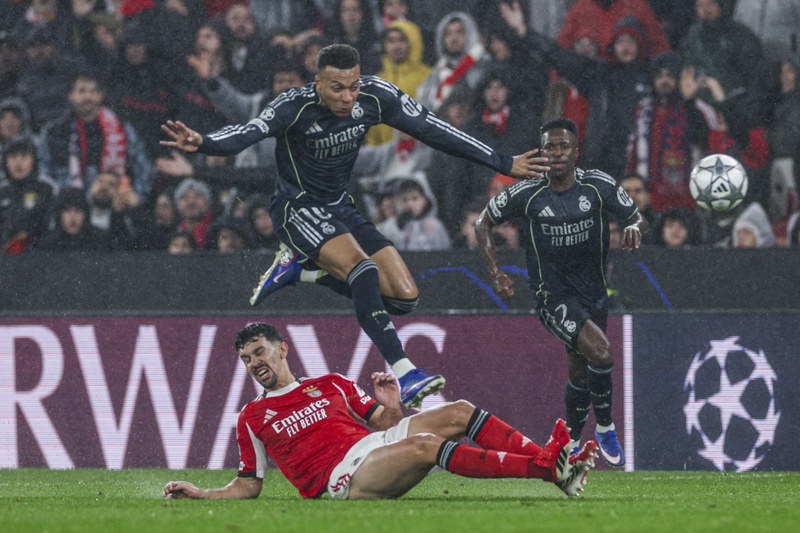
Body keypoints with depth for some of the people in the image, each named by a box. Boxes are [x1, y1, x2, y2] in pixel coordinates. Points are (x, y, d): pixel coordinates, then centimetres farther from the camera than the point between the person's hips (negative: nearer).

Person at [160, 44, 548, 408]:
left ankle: (299, 270, 12)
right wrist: (202, 143, -61)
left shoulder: (376, 96, -11)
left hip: (340, 209, 6)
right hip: (298, 209, -6)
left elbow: (432, 130, -3)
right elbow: (249, 132, -38)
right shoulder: (296, 106, -23)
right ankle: (404, 376, -33)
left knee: (404, 297, -3)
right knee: (363, 270, -31)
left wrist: (503, 164, 0)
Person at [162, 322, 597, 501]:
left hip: (377, 445, 6)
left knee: (458, 413, -12)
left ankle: (548, 461, -24)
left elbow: (386, 427, 24)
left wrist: (390, 405, 2)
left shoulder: (331, 385, 26)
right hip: (343, 476, -6)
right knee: (425, 444, -31)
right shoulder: (253, 418, 17)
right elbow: (248, 485, 18)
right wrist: (198, 494, 4)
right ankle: (549, 468, -42)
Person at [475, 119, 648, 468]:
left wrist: (634, 227, -25)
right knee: (600, 351, -24)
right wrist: (496, 273, -9)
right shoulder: (526, 194, -13)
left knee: (581, 369, 16)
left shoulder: (599, 186, -9)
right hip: (553, 294, -4)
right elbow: (484, 224, 1)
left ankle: (572, 441, 38)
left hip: (593, 291, 4)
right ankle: (605, 428, -3)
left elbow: (637, 218, 0)